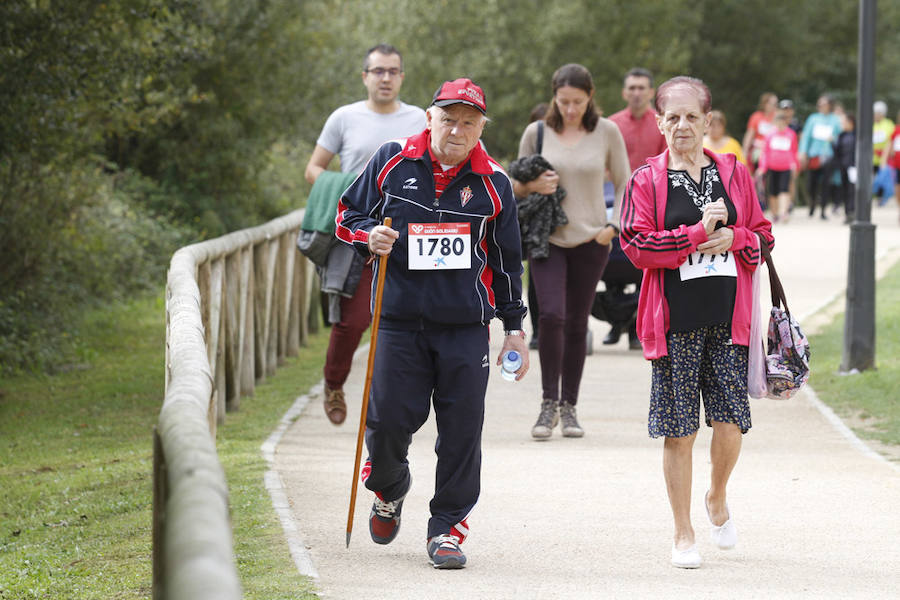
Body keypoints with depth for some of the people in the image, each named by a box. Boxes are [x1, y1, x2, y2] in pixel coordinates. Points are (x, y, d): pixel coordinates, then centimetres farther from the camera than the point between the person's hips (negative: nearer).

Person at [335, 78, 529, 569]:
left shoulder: (492, 182, 5)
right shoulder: (392, 161, 2)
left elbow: (506, 259, 14)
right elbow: (348, 215, 12)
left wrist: (514, 328, 14)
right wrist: (369, 236, -11)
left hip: (466, 325, 1)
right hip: (400, 319, -1)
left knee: (461, 431, -3)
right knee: (388, 419, -4)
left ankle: (447, 528, 10)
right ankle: (389, 487, 29)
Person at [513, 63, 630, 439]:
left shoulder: (607, 132, 0)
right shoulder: (537, 133, 1)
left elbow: (624, 184, 10)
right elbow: (516, 185, 11)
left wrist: (614, 226, -3)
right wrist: (532, 185, -11)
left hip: (590, 240, 1)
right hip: (548, 238, -1)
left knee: (576, 323, 5)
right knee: (551, 315, -16)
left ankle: (569, 406, 16)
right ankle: (549, 404, -6)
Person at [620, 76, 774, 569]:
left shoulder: (734, 174, 11)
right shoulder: (647, 180, 2)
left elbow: (763, 236, 13)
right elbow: (635, 244, -8)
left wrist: (733, 238, -8)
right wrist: (698, 233, -15)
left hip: (728, 318, 2)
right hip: (675, 321, -2)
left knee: (730, 422, -3)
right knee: (679, 431, 0)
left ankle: (717, 500, 28)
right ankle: (683, 534, 12)